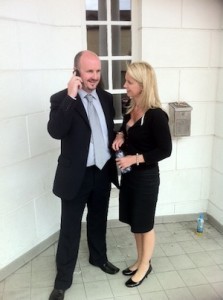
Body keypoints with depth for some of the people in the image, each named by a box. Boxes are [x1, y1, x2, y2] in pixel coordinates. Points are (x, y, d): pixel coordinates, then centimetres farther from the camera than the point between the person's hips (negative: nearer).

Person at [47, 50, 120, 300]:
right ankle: (63, 279, 27)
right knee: (70, 228, 8)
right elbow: (55, 131, -28)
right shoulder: (61, 99, -11)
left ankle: (98, 258, 47)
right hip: (76, 175, -5)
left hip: (103, 172, 5)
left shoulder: (106, 98, 5)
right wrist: (70, 97, -31)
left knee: (98, 221, 23)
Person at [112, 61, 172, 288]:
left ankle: (145, 265, 33)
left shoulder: (156, 115, -21)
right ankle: (140, 260, 40)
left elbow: (165, 150, -18)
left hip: (146, 177, -8)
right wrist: (119, 136, -2)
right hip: (129, 174, 8)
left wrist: (135, 158, -22)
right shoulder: (131, 109, 2)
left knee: (144, 224, 10)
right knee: (134, 221, 20)